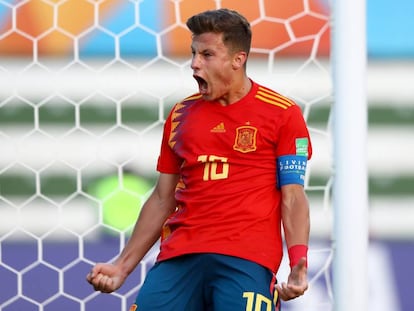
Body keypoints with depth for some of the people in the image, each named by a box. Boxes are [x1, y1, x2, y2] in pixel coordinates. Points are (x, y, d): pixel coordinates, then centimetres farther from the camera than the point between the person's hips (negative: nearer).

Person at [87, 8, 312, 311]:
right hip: (179, 257, 4)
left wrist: (298, 264, -15)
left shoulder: (282, 113, 4)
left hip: (247, 259, -4)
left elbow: (292, 198, 0)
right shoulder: (181, 115, 16)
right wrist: (123, 266, 16)